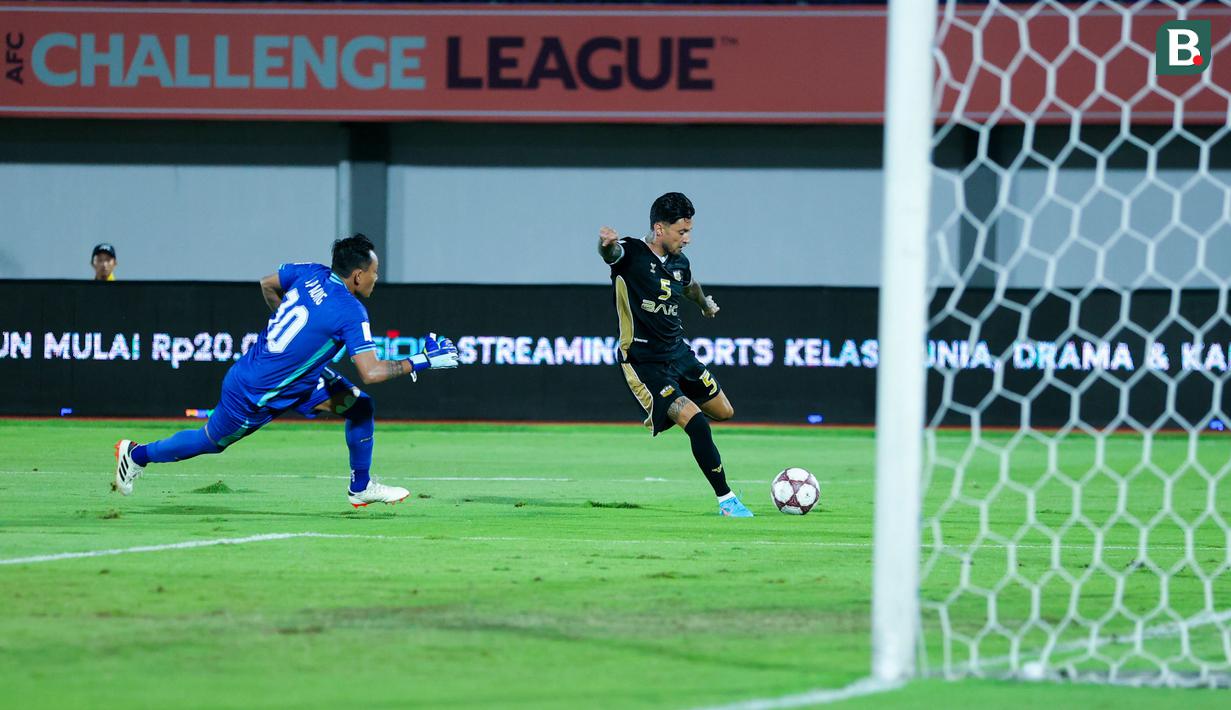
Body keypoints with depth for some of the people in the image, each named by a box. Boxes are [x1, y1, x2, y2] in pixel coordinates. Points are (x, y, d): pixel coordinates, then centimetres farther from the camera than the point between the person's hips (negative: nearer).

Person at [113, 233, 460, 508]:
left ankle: (361, 488, 17)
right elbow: (371, 372, -32)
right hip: (258, 395, -8)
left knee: (360, 406, 3)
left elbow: (267, 284, 11)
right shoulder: (351, 312, -29)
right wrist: (420, 362, -23)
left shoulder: (310, 273, -7)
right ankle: (137, 454, 37)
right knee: (210, 441, 16)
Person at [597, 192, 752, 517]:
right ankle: (726, 500, -8)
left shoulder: (679, 262, 6)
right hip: (644, 363, -8)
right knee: (698, 426, -18)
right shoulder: (630, 253, -16)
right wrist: (606, 244, -65)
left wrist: (705, 304, 50)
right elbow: (611, 253, -40)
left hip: (678, 353, 8)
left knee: (724, 411, 17)